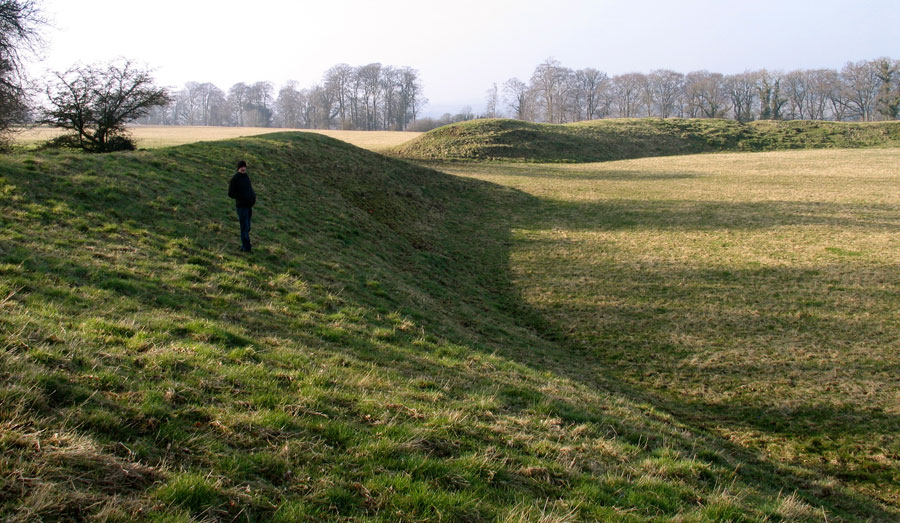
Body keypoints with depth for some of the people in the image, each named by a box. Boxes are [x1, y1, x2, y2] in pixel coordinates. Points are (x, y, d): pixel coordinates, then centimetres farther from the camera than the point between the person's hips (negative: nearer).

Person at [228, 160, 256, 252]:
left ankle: (244, 246, 18)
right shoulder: (235, 178, -7)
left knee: (247, 227, 10)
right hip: (241, 206, -7)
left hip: (249, 206, 7)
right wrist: (241, 197, -14)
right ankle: (246, 247, -7)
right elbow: (230, 193, -8)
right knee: (244, 227, -9)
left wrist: (253, 196, 4)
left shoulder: (247, 177, 13)